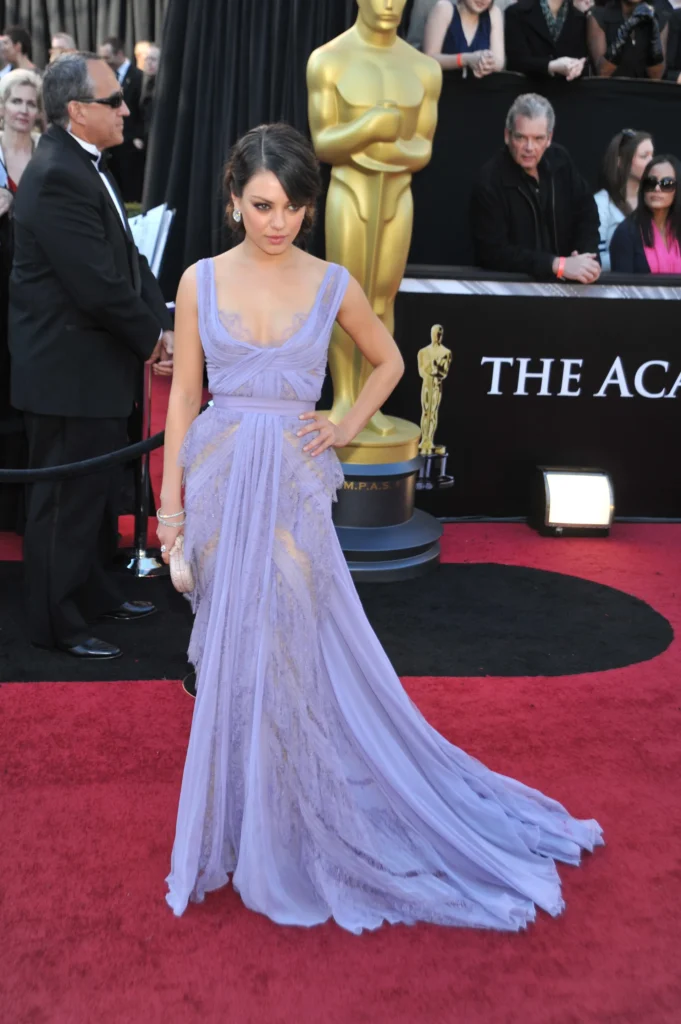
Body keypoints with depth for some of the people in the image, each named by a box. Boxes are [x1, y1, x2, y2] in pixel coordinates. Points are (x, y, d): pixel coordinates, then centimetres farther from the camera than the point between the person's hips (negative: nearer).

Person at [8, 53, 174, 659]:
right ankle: (58, 623, 16)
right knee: (66, 500, 2)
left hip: (94, 366, 10)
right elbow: (100, 285, -25)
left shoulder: (83, 166, 10)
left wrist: (158, 321, -3)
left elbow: (129, 259, 10)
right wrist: (152, 335, -11)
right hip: (70, 373, -10)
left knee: (95, 492, 21)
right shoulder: (58, 178, -22)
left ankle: (93, 593, 37)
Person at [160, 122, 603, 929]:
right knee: (234, 645, 8)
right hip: (220, 480, 1)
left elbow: (389, 361, 16)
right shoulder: (201, 281, 1)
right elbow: (184, 394, 4)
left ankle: (294, 827, 19)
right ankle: (248, 821, 28)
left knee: (293, 645, 0)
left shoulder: (332, 285, 0)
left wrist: (348, 427, 3)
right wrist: (170, 501, 2)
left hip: (292, 485, -1)